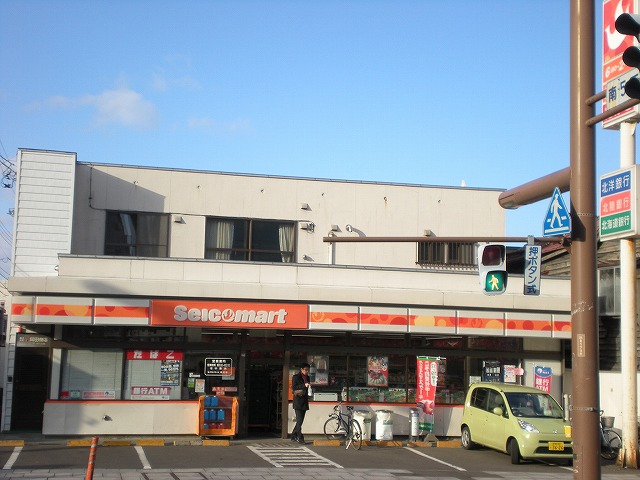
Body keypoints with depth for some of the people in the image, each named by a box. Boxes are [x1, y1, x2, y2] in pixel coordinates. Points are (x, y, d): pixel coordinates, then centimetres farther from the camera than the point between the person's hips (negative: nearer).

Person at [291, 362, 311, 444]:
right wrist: (304, 385, -22)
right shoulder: (296, 377, -3)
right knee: (299, 420, -10)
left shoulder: (307, 377, 17)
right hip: (298, 401, -7)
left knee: (300, 420, 8)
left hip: (304, 401, 7)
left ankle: (293, 436, 19)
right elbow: (294, 387, -14)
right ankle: (300, 438, -10)